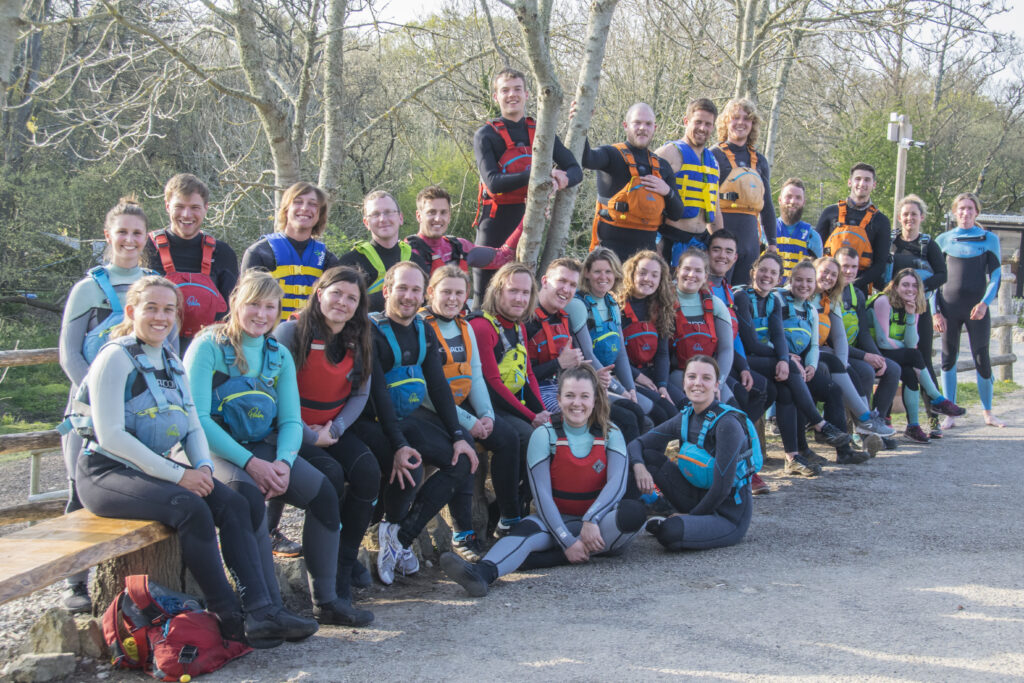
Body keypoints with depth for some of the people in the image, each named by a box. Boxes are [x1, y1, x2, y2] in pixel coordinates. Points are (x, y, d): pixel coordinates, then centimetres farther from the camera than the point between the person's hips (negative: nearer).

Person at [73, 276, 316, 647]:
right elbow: (110, 435, -18)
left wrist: (203, 467, -9)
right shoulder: (116, 358, -10)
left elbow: (193, 426, 14)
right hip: (106, 473, -7)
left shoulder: (172, 363, 15)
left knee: (235, 504, -15)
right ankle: (230, 618, -21)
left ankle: (263, 611, -20)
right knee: (190, 507, -31)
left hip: (157, 467, 8)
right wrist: (178, 475, -20)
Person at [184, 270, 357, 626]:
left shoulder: (279, 355, 13)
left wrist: (283, 462, -14)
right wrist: (249, 462, -21)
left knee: (323, 491, -17)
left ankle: (325, 599, -9)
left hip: (265, 447, 5)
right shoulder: (209, 346, -5)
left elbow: (291, 421, 8)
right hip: (217, 449, -5)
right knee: (248, 495, -35)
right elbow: (198, 419, -13)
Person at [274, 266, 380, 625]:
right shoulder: (291, 332, -12)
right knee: (332, 475, -29)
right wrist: (310, 436, -17)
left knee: (367, 471, -22)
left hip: (333, 429, 6)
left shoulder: (358, 341, 7)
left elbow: (360, 394, 7)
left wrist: (335, 429, -9)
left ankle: (345, 562, -8)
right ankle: (326, 584, -23)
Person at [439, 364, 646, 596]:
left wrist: (591, 521, -28)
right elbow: (542, 495, -10)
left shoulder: (610, 434, 2)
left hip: (599, 520, 1)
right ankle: (482, 573, -64)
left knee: (634, 512, -30)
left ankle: (552, 557, -31)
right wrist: (568, 541, -21)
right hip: (557, 519, -1)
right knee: (525, 531, -33)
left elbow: (617, 483, -11)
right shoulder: (544, 435, -3)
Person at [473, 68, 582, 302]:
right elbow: (493, 182, -16)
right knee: (484, 295, -2)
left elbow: (575, 170, 7)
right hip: (497, 220, -3)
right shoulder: (486, 135, -2)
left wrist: (561, 180, -17)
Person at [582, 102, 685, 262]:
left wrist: (667, 191, -5)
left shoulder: (662, 166, 15)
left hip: (646, 249, 5)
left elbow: (676, 214, 15)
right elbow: (587, 159, -26)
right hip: (612, 245, -5)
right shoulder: (612, 154, -1)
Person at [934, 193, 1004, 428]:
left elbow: (996, 275, 2)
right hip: (949, 308, 1)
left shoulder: (989, 239, 6)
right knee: (948, 358, 2)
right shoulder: (943, 240, 8)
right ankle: (949, 414, 8)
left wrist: (985, 303, -13)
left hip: (977, 308, -1)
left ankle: (988, 413, 16)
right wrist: (936, 311, 0)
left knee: (982, 359, 2)